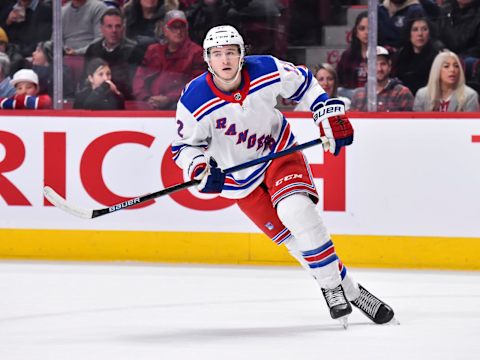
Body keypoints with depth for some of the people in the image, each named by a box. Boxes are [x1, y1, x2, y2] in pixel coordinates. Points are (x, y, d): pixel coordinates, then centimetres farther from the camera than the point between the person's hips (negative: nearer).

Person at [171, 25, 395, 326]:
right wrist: (199, 168, -28)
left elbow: (304, 82, 1)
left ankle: (334, 287, -17)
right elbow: (184, 146, -8)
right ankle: (345, 289, 5)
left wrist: (331, 116, -4)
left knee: (297, 210, -27)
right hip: (238, 175, 1)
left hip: (280, 151, -1)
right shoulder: (194, 102, -21)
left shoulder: (267, 71, -19)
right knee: (291, 236, -7)